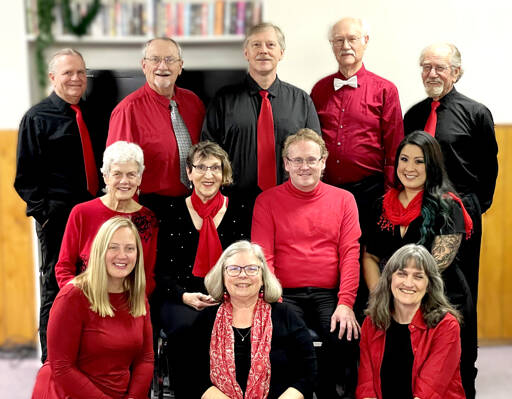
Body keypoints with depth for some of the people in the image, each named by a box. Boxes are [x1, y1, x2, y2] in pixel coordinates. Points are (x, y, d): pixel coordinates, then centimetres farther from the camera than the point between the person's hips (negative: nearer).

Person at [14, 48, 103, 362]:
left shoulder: (92, 115, 15)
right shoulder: (37, 117, 0)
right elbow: (25, 176, -3)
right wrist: (43, 211, -12)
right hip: (57, 217, -5)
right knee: (56, 291, 1)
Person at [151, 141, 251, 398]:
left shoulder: (238, 212, 8)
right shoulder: (174, 212, 7)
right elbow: (161, 268, 7)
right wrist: (183, 296, -10)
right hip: (180, 298, 0)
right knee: (185, 327, -33)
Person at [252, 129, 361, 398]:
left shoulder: (343, 199, 12)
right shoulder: (267, 201, 8)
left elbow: (350, 253, 3)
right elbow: (262, 256, 0)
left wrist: (345, 303, -11)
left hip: (329, 295, 1)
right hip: (286, 295, -1)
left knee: (345, 336, -27)